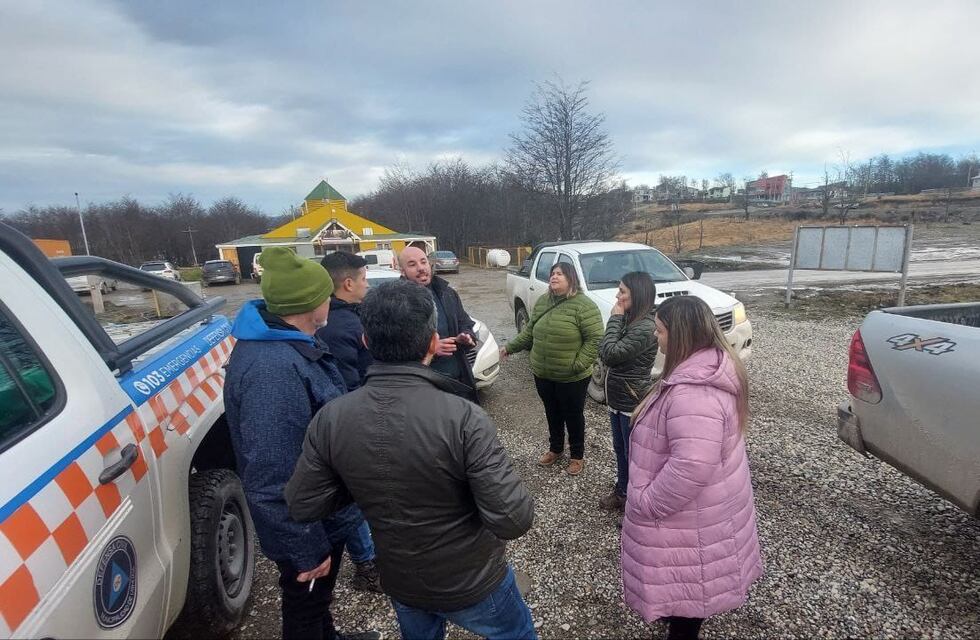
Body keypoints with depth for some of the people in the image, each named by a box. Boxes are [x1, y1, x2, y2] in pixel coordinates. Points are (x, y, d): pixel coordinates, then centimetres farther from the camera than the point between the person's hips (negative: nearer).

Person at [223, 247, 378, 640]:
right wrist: (306, 550, -24)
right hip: (308, 524, -9)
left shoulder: (281, 343, -1)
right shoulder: (274, 369, -36)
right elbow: (272, 481, -35)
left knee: (316, 601, 32)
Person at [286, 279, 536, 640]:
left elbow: (302, 507, -9)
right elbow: (513, 520, -31)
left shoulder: (330, 419, -20)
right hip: (472, 583, -3)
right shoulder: (462, 417, -33)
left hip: (399, 583, 4)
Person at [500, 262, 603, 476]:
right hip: (542, 374, 6)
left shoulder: (584, 305, -16)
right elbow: (530, 331, 15)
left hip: (572, 378, -5)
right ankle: (555, 448, 43)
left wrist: (578, 365, -24)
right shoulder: (542, 302, 5)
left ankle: (577, 455, 34)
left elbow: (595, 339, -19)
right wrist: (510, 347, 12)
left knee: (573, 416, 13)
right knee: (552, 414, 22)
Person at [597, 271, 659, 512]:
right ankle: (622, 492, 42)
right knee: (620, 449, 24)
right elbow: (604, 353, 6)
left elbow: (610, 353, -26)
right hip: (618, 399, 9)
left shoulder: (645, 328, -24)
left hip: (634, 403, -9)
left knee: (635, 455, 7)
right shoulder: (629, 320, 4)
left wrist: (615, 319, -20)